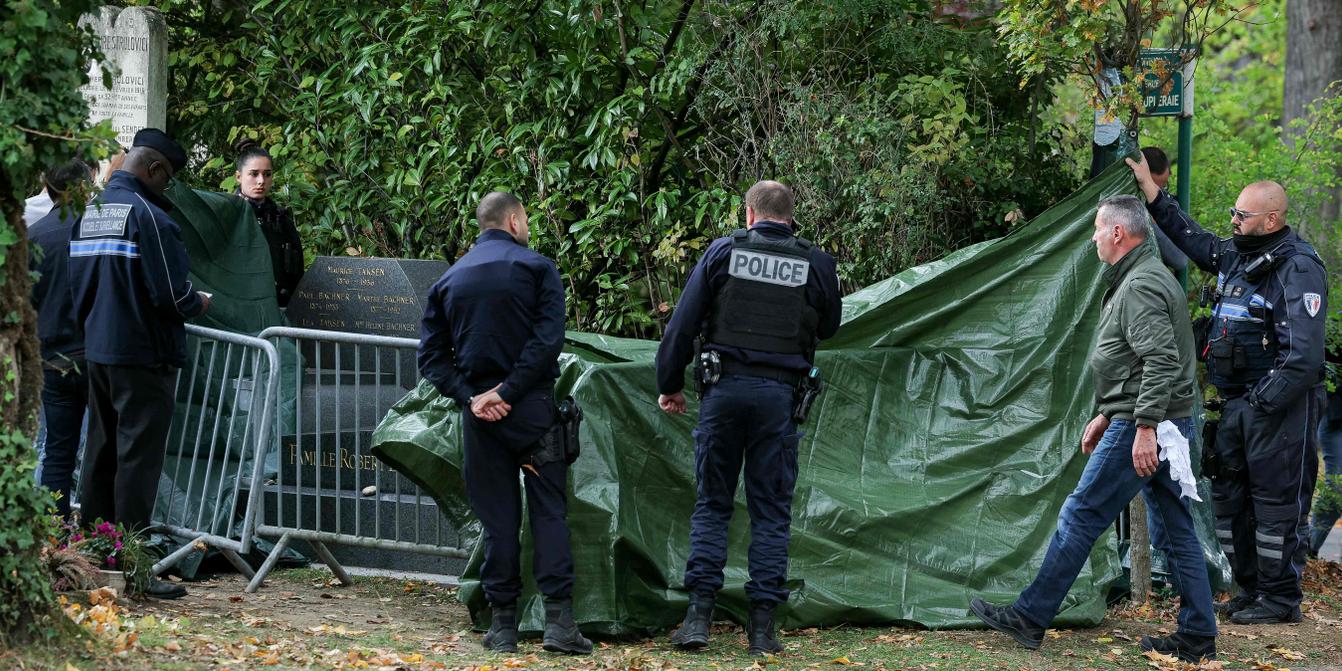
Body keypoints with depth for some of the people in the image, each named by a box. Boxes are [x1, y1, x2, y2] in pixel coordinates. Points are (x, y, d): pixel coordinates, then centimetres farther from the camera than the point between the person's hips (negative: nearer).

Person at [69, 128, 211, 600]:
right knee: (138, 458, -5)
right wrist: (198, 305, 0)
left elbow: (76, 284, 16)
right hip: (143, 355, -8)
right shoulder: (147, 215, -16)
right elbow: (170, 294, -19)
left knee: (100, 454, 15)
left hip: (97, 350, 8)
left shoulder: (88, 212, 10)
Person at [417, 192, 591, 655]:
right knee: (549, 510, 2)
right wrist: (509, 391, -12)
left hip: (479, 413, 3)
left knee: (497, 518, 7)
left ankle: (502, 623, 7)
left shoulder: (449, 280, 12)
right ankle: (559, 618, -5)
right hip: (533, 408, -3)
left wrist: (469, 395, -3)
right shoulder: (536, 268, 0)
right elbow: (548, 339, -12)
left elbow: (431, 355, 6)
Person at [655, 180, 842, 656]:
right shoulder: (816, 263, 3)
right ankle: (762, 625, 3)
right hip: (779, 394, 0)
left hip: (724, 387, 0)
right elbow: (829, 327, 18)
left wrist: (670, 384, 10)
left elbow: (683, 322, 1)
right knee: (771, 510, 6)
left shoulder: (722, 251, 1)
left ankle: (699, 615, 2)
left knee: (711, 503, 9)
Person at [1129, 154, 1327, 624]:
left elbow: (1304, 355, -21)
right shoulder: (1236, 257, 11)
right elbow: (1192, 239, 28)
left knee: (1276, 499, -3)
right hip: (1237, 401, 9)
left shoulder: (1297, 269, -16)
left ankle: (1281, 599, 6)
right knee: (1229, 494, 13)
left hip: (1279, 405, -9)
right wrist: (1151, 192, 23)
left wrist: (1264, 401, -19)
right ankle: (1250, 590, 25)